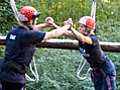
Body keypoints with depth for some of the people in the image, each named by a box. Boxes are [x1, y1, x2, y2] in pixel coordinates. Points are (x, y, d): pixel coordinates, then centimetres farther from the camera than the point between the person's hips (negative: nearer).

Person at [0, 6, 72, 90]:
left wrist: (45, 25, 27)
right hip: (14, 79, -7)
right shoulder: (28, 35, -15)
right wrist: (67, 26, 12)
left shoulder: (12, 32, 5)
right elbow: (54, 34, -5)